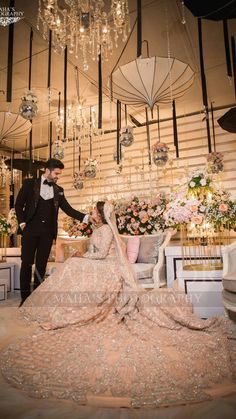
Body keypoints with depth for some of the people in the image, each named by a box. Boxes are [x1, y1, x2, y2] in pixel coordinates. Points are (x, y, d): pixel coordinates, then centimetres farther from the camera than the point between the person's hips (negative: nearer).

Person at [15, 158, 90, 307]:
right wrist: (22, 223, -7)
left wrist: (86, 217, -8)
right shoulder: (30, 183, 2)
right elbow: (19, 204, 3)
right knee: (27, 263, 0)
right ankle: (25, 296, 12)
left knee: (42, 264, 7)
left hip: (48, 231, 3)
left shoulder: (58, 190, 10)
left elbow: (68, 209, 4)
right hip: (30, 229, -2)